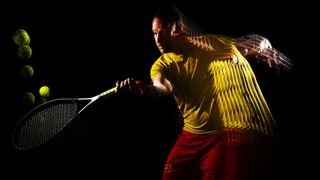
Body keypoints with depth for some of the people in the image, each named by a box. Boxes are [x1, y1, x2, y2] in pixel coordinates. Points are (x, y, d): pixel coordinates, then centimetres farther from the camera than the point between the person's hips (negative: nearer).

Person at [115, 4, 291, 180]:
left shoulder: (216, 43, -2)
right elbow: (162, 87, -25)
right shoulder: (163, 65, 0)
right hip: (193, 136, 3)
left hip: (237, 132, -3)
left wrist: (260, 46, -8)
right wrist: (142, 89, -44)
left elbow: (260, 41, 12)